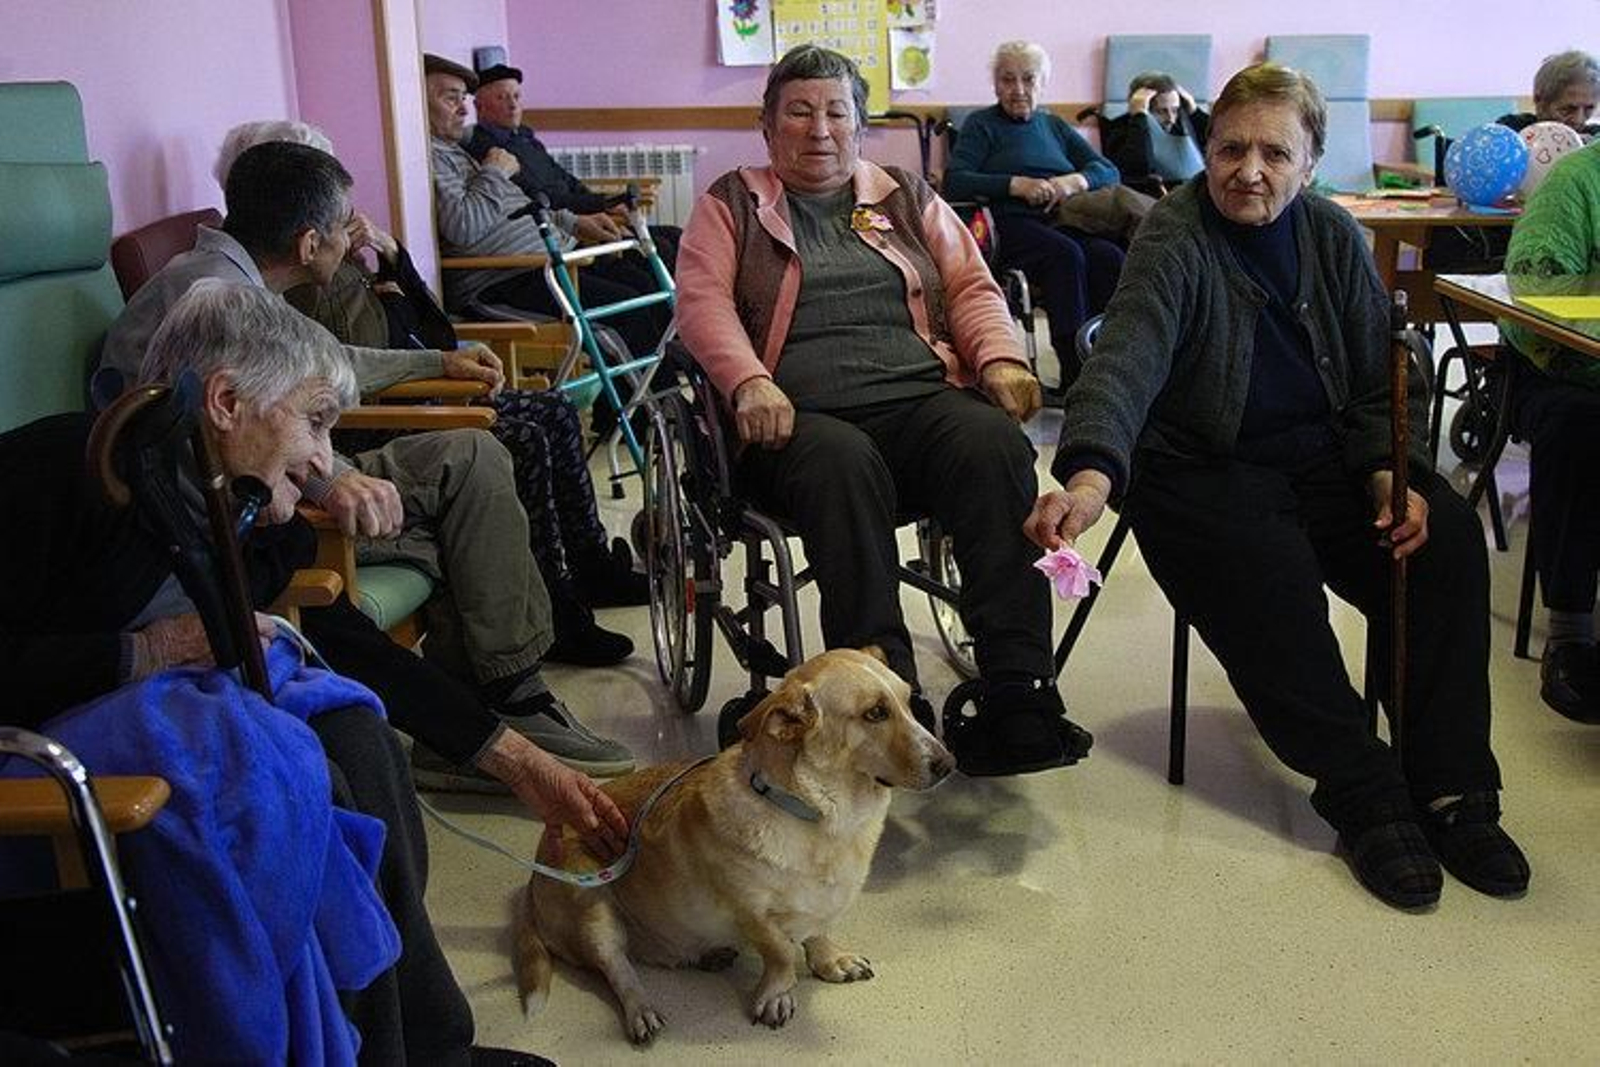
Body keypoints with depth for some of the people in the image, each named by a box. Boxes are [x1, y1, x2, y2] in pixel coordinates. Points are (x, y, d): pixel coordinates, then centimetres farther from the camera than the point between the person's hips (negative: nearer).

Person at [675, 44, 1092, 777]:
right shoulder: (732, 203, 18)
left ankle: (1018, 697, -36)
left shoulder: (908, 198, 26)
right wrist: (748, 382, -16)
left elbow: (971, 287, 19)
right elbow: (702, 300, 3)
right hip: (801, 419, -2)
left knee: (993, 443, -31)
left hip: (924, 397, 2)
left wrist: (999, 358, -3)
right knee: (844, 464, -38)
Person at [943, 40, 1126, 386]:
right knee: (1065, 254, -35)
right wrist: (1017, 185, -11)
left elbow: (1109, 172, 18)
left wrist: (1075, 181, -5)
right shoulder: (981, 125, 14)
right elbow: (954, 182, -2)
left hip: (1063, 219, 4)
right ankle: (1074, 374, -39)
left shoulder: (1055, 126, 27)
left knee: (1110, 255, -28)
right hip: (1011, 223, -4)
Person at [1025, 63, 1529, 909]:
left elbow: (1380, 377, 11)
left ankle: (1449, 792, -11)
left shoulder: (1334, 237, 5)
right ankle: (1366, 794, -15)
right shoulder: (1175, 240, -13)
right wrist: (1090, 473, -50)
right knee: (1272, 588, -31)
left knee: (1445, 542, -18)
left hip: (1324, 457, 5)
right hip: (1203, 471, -5)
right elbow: (1128, 356, -31)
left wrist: (1392, 473, -7)